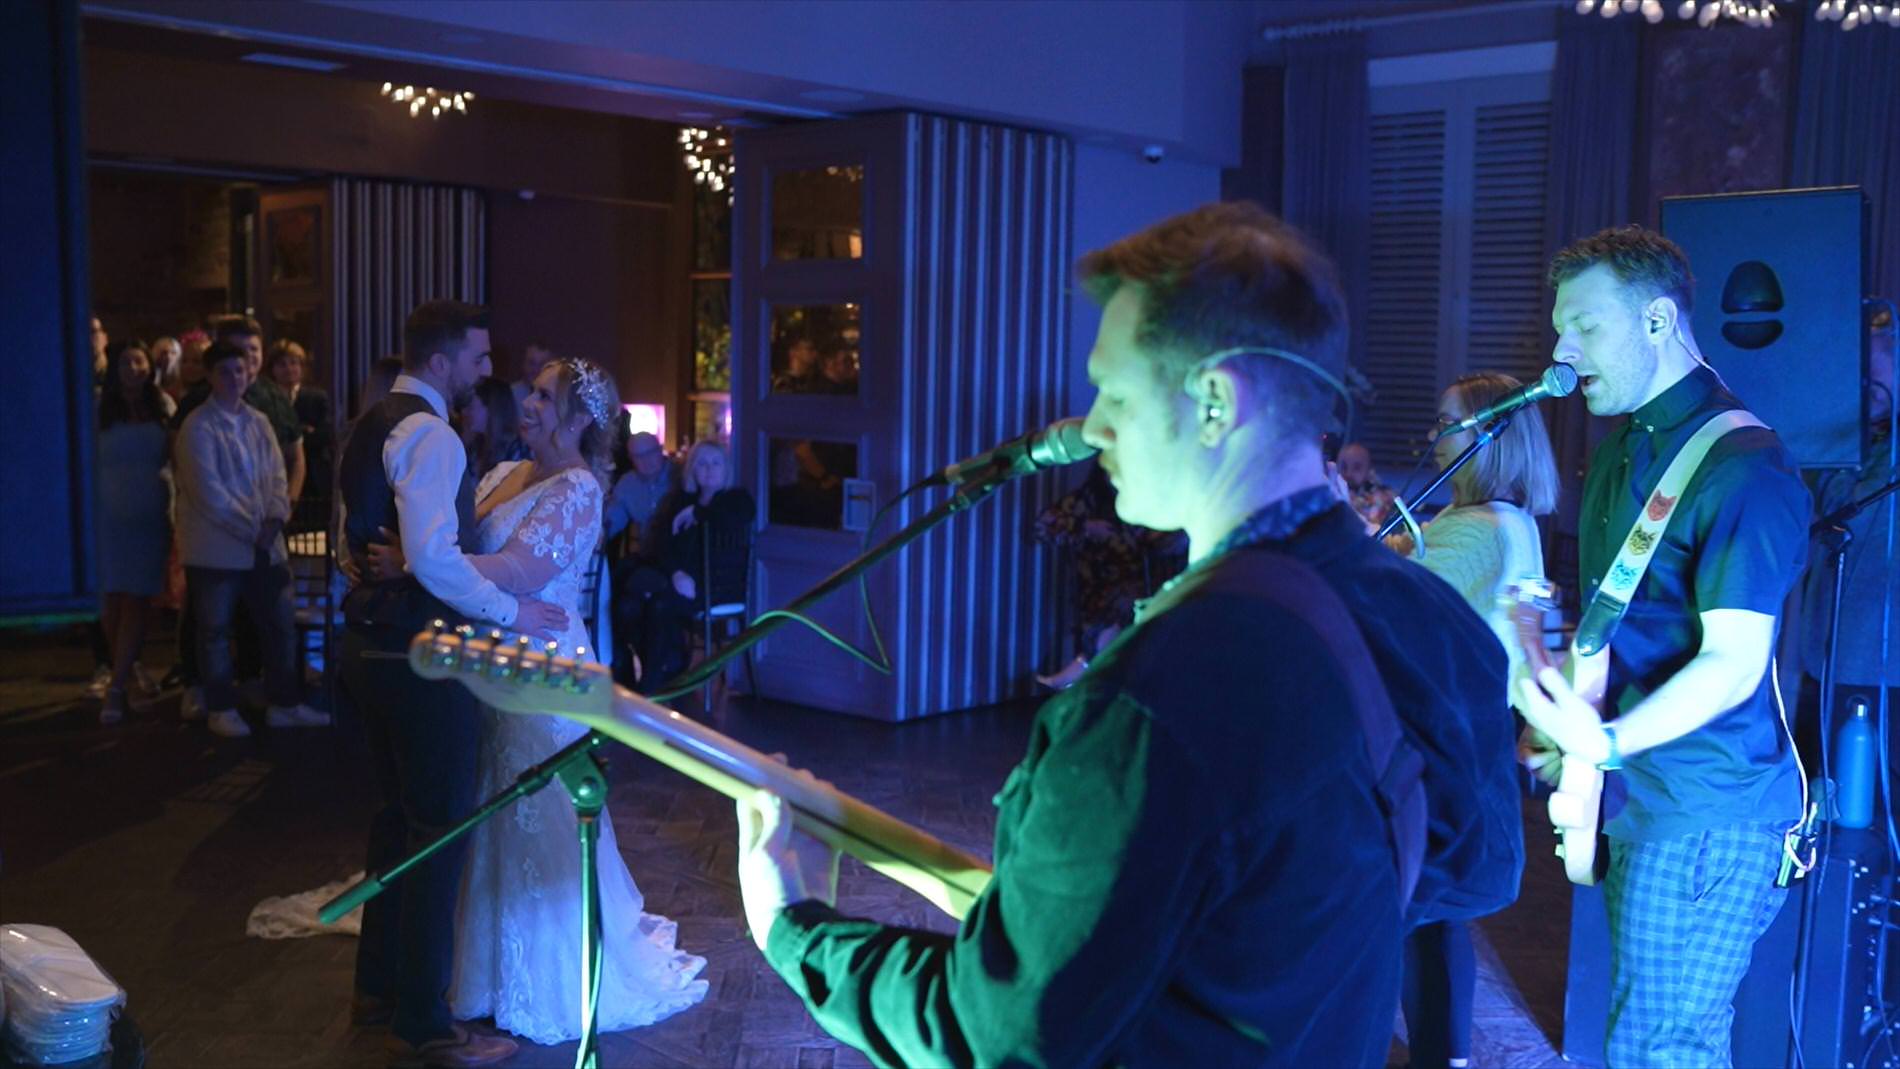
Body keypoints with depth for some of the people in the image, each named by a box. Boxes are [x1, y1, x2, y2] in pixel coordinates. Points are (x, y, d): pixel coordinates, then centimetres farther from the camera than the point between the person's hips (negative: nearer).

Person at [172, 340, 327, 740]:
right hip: (217, 549, -6)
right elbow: (209, 491, -15)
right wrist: (251, 531, -14)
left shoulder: (258, 422, 10)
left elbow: (276, 475, 7)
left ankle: (284, 704, 17)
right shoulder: (198, 427, -9)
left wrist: (274, 519, -10)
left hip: (263, 546, 6)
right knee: (216, 631, 5)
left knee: (280, 625, 7)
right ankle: (221, 709, 16)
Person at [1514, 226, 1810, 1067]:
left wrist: (1609, 742, -33)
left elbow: (1735, 660, -22)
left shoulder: (1741, 465, -17)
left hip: (1705, 811, -9)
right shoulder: (1622, 451, 12)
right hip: (1634, 796, 9)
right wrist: (1561, 724, 9)